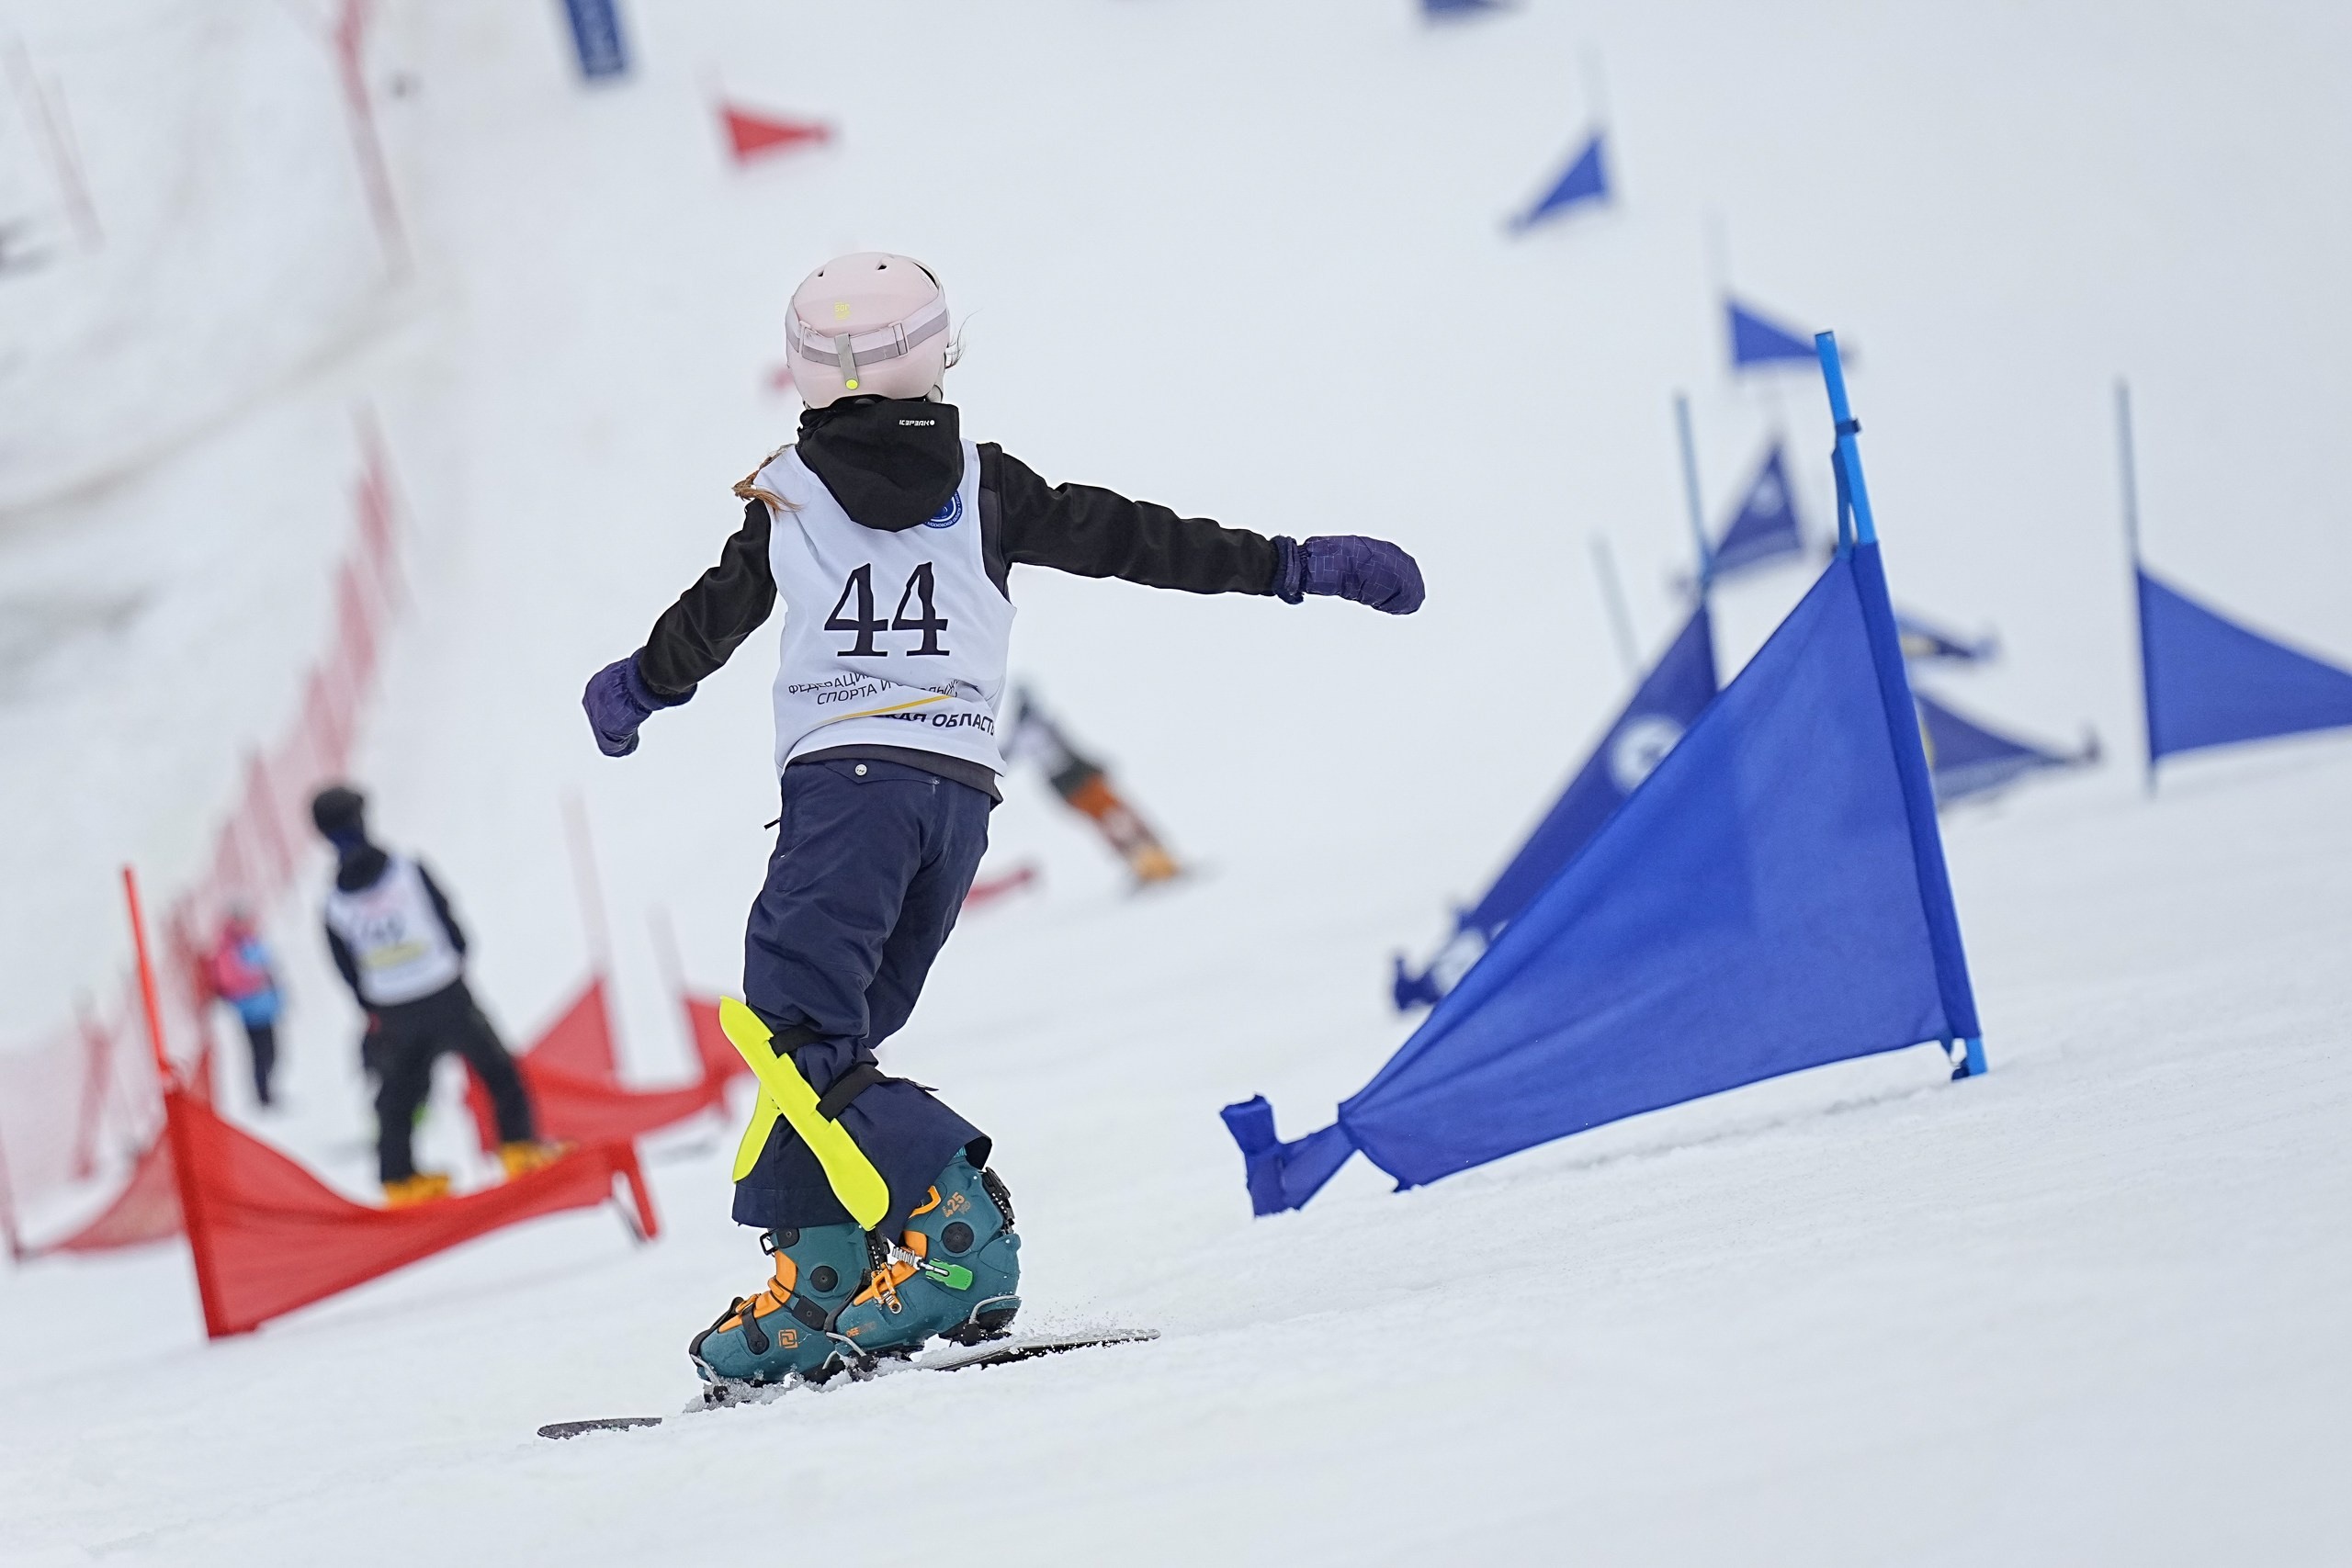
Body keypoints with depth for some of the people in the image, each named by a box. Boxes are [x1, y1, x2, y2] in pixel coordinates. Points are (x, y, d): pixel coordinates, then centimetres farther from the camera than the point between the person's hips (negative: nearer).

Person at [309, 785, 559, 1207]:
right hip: (444, 995, -2)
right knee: (496, 1069, 13)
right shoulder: (407, 871, -10)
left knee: (397, 1093, 17)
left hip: (392, 1011, 2)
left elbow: (348, 973, 3)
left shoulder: (334, 904, -4)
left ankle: (398, 1178, 19)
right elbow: (450, 925, -2)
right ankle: (519, 1146, 9)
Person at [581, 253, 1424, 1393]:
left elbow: (714, 613, 19)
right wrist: (1294, 567, 21)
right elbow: (1133, 538, 14)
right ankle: (816, 1284, 5)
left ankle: (949, 1223, -27)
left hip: (849, 774, -5)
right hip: (963, 795, 5)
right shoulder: (986, 490, 12)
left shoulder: (787, 496, 6)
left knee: (797, 1026, -11)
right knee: (832, 1026, 13)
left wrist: (637, 686, 39)